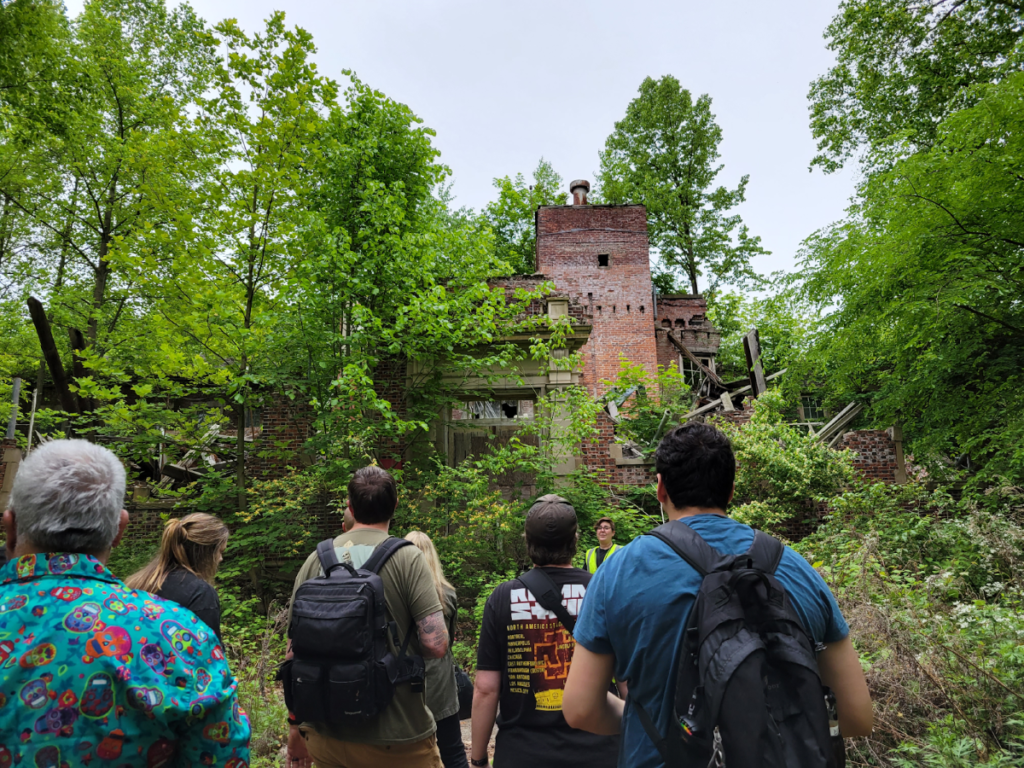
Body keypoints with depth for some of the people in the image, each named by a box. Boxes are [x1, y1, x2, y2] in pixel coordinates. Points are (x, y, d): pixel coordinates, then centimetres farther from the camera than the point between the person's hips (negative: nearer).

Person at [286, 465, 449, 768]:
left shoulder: (315, 561, -2)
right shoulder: (407, 558, -13)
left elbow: (294, 650, 3)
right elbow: (436, 645, -19)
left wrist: (297, 724, 13)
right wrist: (401, 643, 2)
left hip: (326, 736, 4)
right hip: (396, 738, -3)